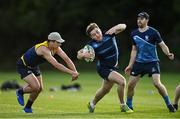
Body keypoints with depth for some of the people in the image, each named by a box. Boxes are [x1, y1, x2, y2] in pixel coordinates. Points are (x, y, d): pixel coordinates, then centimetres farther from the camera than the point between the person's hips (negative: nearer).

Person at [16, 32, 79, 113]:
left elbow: (66, 59, -16)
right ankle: (20, 92, 9)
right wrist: (71, 72, -47)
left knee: (40, 88, 6)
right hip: (23, 66, -9)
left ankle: (28, 107, 25)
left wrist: (75, 72, -30)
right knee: (36, 87, -21)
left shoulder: (56, 48, -13)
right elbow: (56, 65, -45)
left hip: (34, 66, 9)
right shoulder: (44, 49, -38)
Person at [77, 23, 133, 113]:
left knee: (105, 90, 23)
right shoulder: (92, 45, -20)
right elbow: (79, 55, -12)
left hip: (113, 67, 5)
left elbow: (123, 26, -7)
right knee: (122, 81, -25)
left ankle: (92, 104, 50)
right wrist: (83, 55, -35)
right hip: (103, 68, -5)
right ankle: (123, 106, -8)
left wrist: (115, 28, -27)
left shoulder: (109, 35, -13)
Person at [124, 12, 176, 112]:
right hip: (139, 62, 5)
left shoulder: (153, 32, -8)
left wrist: (168, 54, -27)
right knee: (130, 84, 0)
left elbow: (162, 45, -6)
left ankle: (169, 104, -5)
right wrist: (130, 65, 14)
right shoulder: (134, 34, 6)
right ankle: (129, 106, 19)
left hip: (152, 62, -5)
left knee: (157, 83, -20)